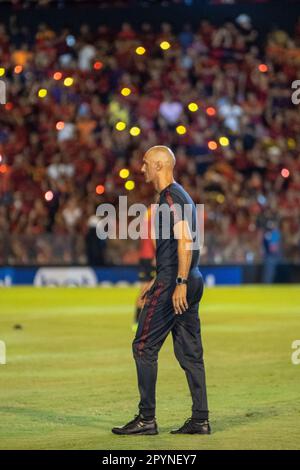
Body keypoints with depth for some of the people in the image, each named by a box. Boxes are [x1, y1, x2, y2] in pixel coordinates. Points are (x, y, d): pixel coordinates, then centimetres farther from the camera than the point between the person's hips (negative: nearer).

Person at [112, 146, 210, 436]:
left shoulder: (170, 197, -11)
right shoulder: (181, 195, 21)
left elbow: (185, 240, -22)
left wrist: (179, 283, -27)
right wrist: (156, 281, 29)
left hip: (174, 282, -10)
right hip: (192, 281, 10)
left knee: (144, 347, -5)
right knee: (190, 352, 8)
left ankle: (146, 419, -3)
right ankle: (200, 420, 7)